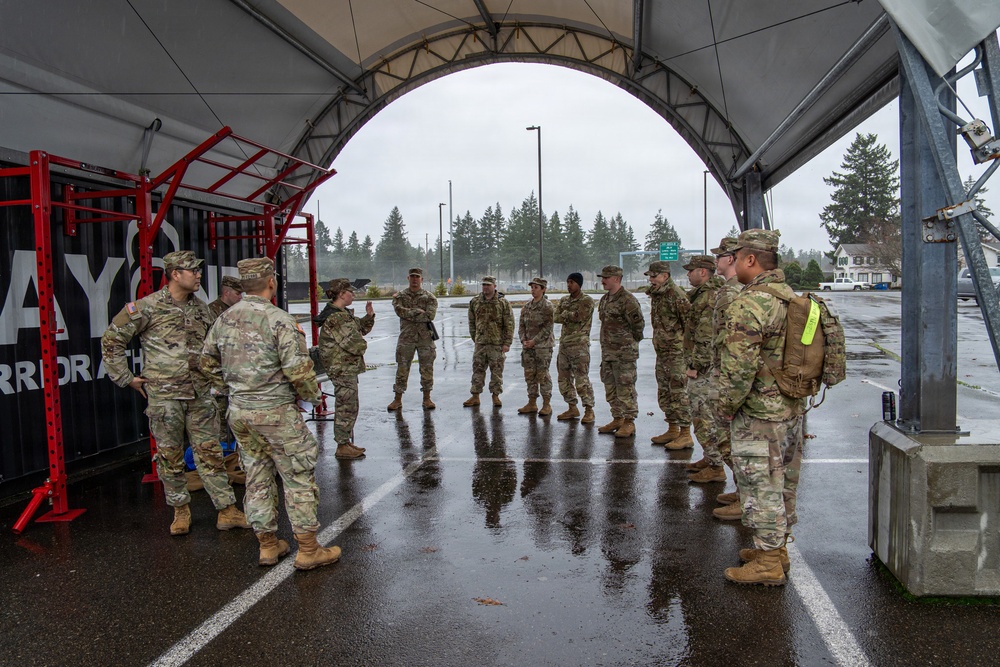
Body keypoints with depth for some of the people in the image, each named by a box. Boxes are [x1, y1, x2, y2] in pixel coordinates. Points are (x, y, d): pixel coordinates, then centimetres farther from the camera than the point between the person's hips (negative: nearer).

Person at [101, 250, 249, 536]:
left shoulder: (201, 308, 10)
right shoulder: (147, 307, -7)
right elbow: (111, 340, -2)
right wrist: (126, 378, -1)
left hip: (200, 395, 4)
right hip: (164, 396, -4)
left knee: (210, 453, 5)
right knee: (170, 456, 7)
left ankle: (228, 511, 8)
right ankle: (181, 510, 23)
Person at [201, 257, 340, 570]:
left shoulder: (224, 319, 6)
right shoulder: (280, 320, -16)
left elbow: (207, 362, 15)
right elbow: (298, 369, -20)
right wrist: (313, 395, -3)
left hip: (239, 412, 7)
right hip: (276, 413, -7)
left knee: (257, 478, 16)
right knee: (299, 478, 4)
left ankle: (268, 545, 26)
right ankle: (308, 550, 9)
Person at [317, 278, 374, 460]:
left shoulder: (344, 314, 12)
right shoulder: (336, 317, -21)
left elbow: (361, 329, 24)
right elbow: (355, 345, -26)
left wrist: (369, 316, 6)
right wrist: (362, 344, -4)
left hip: (348, 368, 11)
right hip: (343, 369, -11)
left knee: (348, 407, 17)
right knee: (347, 408, -3)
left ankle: (347, 443, 26)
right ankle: (343, 446, 6)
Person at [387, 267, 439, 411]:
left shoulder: (429, 297, 3)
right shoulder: (400, 296, 6)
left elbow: (430, 315, -12)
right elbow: (400, 310, -13)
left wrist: (408, 315, -12)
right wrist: (417, 311, -14)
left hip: (425, 337, 0)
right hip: (406, 337, 0)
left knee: (427, 368, 4)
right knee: (402, 368, 2)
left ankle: (427, 399, 15)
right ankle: (398, 399, 11)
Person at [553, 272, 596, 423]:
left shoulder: (587, 301, -4)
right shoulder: (564, 300, 15)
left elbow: (579, 316, -19)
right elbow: (555, 317, 2)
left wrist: (565, 314, -5)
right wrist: (571, 317, -11)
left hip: (579, 344, -7)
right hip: (564, 343, 7)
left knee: (582, 379, -8)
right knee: (564, 379, 11)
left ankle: (589, 410, 0)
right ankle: (572, 408, 22)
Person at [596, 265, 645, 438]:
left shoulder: (627, 299, -14)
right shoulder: (605, 299, 13)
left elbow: (639, 323, -14)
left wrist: (630, 342, -4)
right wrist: (607, 343, 16)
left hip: (624, 352, -9)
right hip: (607, 351, 9)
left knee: (625, 388, -4)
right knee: (610, 388, 14)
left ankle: (629, 422, 3)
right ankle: (617, 419, 24)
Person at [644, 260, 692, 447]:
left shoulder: (676, 295, -16)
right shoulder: (655, 295, 13)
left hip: (677, 352, -10)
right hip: (661, 352, 10)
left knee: (679, 393, -6)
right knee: (665, 393, 15)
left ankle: (685, 435, 0)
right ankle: (673, 430, 25)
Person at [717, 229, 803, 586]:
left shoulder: (749, 304, -21)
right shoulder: (792, 298, 9)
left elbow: (739, 366, -24)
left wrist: (727, 404, -11)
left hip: (759, 413, -9)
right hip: (792, 407, 9)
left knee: (761, 484, 0)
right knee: (782, 481, 17)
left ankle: (768, 563, 8)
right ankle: (777, 548, 30)